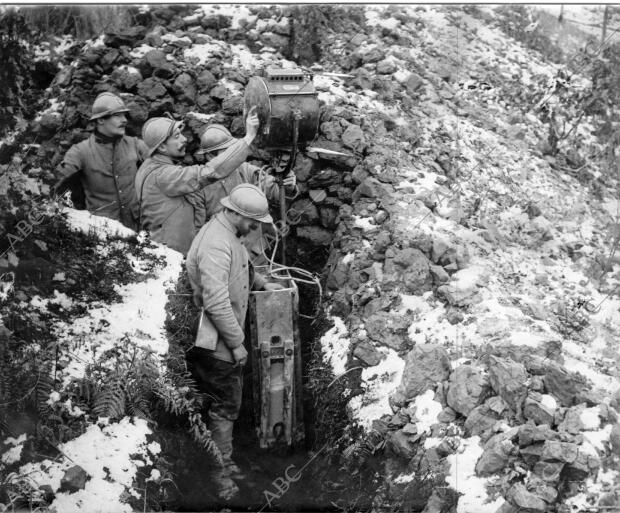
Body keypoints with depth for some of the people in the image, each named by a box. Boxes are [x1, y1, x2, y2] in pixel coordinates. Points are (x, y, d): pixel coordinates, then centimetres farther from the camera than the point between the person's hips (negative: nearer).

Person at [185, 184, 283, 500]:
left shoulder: (229, 234, 8)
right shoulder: (216, 244, -26)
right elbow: (216, 302, -30)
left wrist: (262, 283, 14)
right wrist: (236, 342, -22)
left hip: (225, 338, 10)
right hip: (215, 342, -10)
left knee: (227, 402, 19)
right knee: (225, 406, 0)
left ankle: (223, 461, 33)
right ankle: (220, 474, 13)